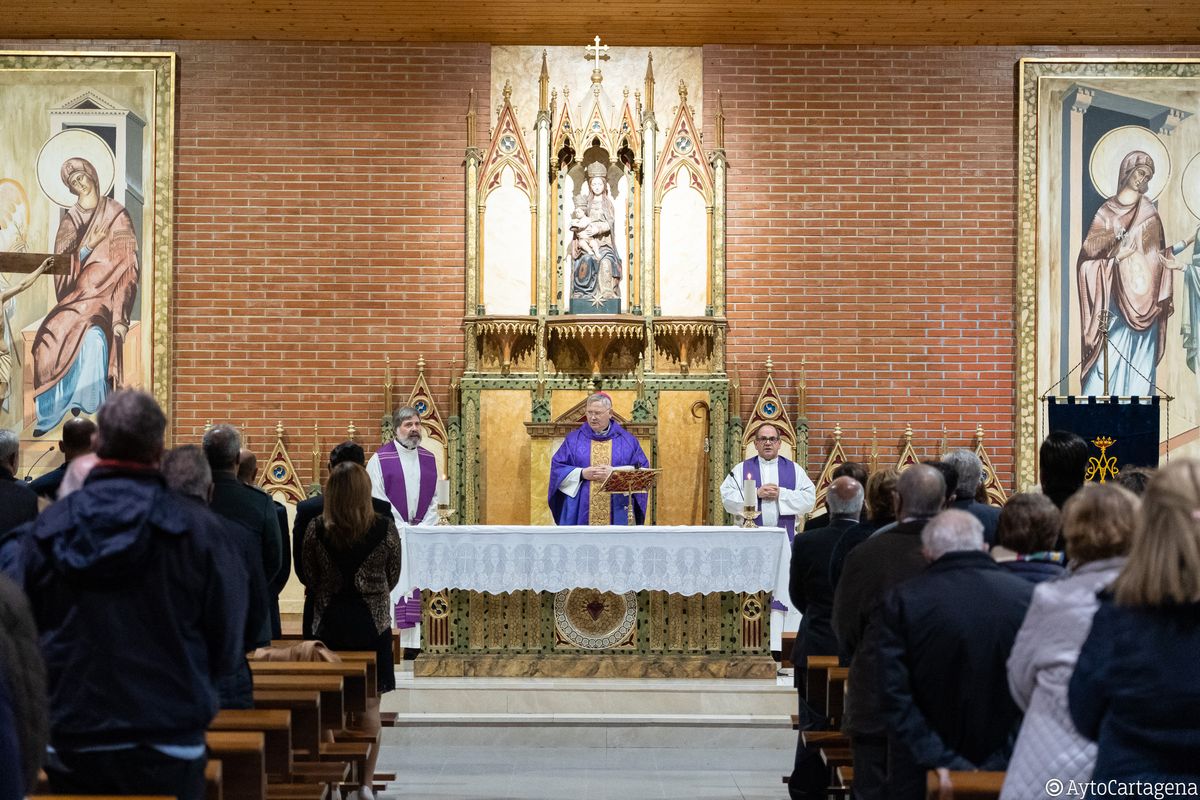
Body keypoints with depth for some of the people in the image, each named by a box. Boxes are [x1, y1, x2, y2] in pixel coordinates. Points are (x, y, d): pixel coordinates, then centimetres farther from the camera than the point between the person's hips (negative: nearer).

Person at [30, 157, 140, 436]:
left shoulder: (116, 214, 0)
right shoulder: (69, 220, 13)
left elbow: (126, 269, -6)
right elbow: (62, 265, 10)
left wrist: (119, 317, -14)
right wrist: (87, 247, -8)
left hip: (106, 295, -4)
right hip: (76, 296, 4)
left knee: (92, 335, -31)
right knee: (50, 336, -20)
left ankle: (88, 402, -19)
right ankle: (51, 409, -9)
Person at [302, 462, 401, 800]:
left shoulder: (316, 529, -7)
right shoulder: (385, 528, -9)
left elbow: (309, 578, 3)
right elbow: (392, 577, 3)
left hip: (329, 621, 1)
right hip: (372, 621, -1)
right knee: (369, 704, 6)